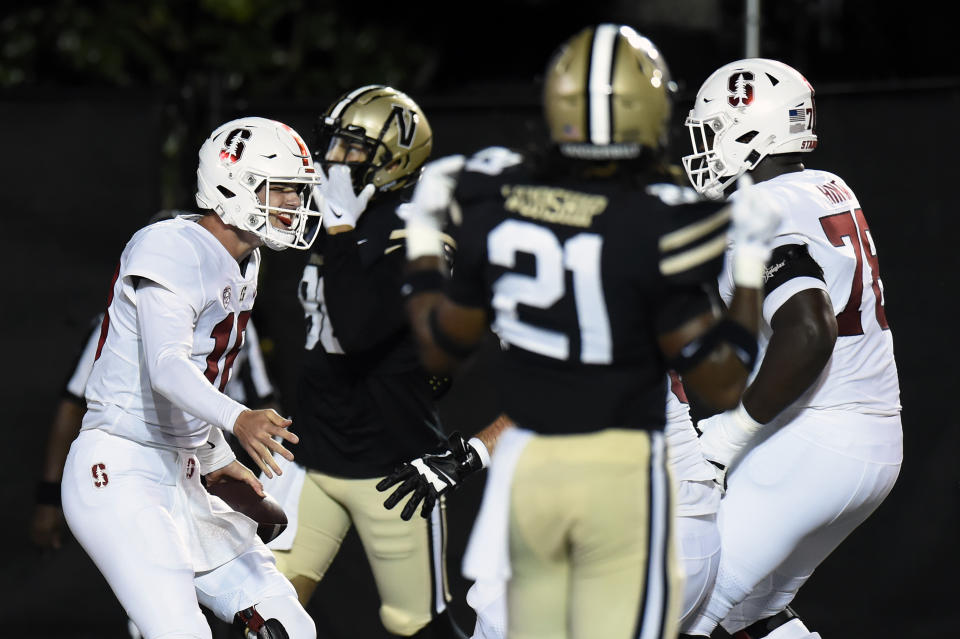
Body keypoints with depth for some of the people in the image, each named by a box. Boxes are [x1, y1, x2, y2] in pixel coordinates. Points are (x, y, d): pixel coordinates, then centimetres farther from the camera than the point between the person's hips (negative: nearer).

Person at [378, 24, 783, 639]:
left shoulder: (496, 201, -3)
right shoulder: (657, 225, -16)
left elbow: (441, 349, 11)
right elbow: (721, 385, -9)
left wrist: (422, 239, 24)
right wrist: (751, 265, 0)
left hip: (525, 465, 5)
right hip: (620, 472, -5)